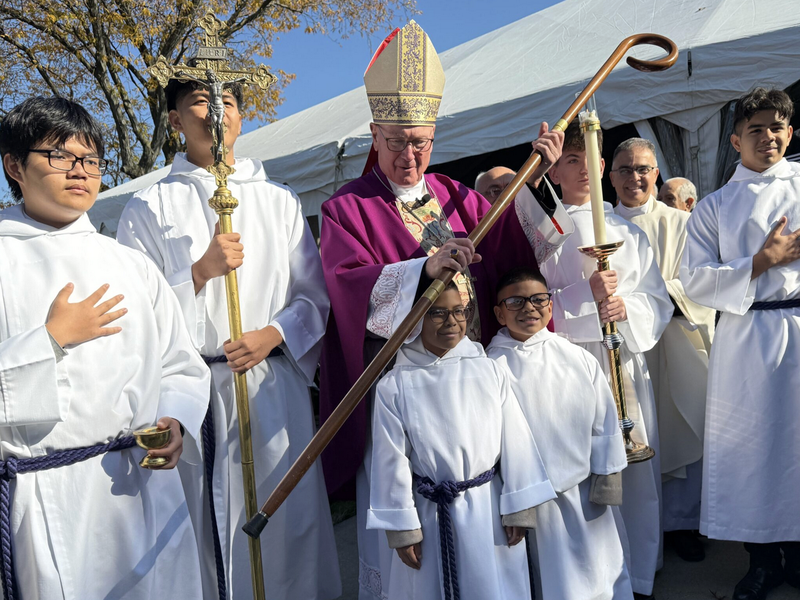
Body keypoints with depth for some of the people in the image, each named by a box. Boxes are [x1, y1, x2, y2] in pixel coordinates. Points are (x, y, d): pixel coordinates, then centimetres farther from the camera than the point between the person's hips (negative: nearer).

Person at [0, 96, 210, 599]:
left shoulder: (132, 265, 10)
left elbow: (181, 367, 8)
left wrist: (174, 421, -8)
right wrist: (52, 339, -13)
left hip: (146, 482, 3)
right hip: (47, 498, -3)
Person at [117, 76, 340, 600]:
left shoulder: (280, 200, 11)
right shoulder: (148, 208, 6)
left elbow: (316, 297, 8)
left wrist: (274, 334, -8)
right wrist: (201, 271, -11)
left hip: (275, 384, 1)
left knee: (288, 519, 5)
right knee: (202, 527, 5)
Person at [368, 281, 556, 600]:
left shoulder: (490, 372, -4)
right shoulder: (395, 385, -9)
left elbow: (514, 442, -1)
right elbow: (392, 460, -6)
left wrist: (518, 509, 0)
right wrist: (401, 528, -3)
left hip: (488, 510, 1)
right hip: (428, 515, -1)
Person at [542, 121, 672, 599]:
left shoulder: (629, 231, 14)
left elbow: (660, 301, 10)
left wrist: (626, 308, -10)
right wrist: (586, 297, -17)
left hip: (627, 362, 3)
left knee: (636, 473, 6)